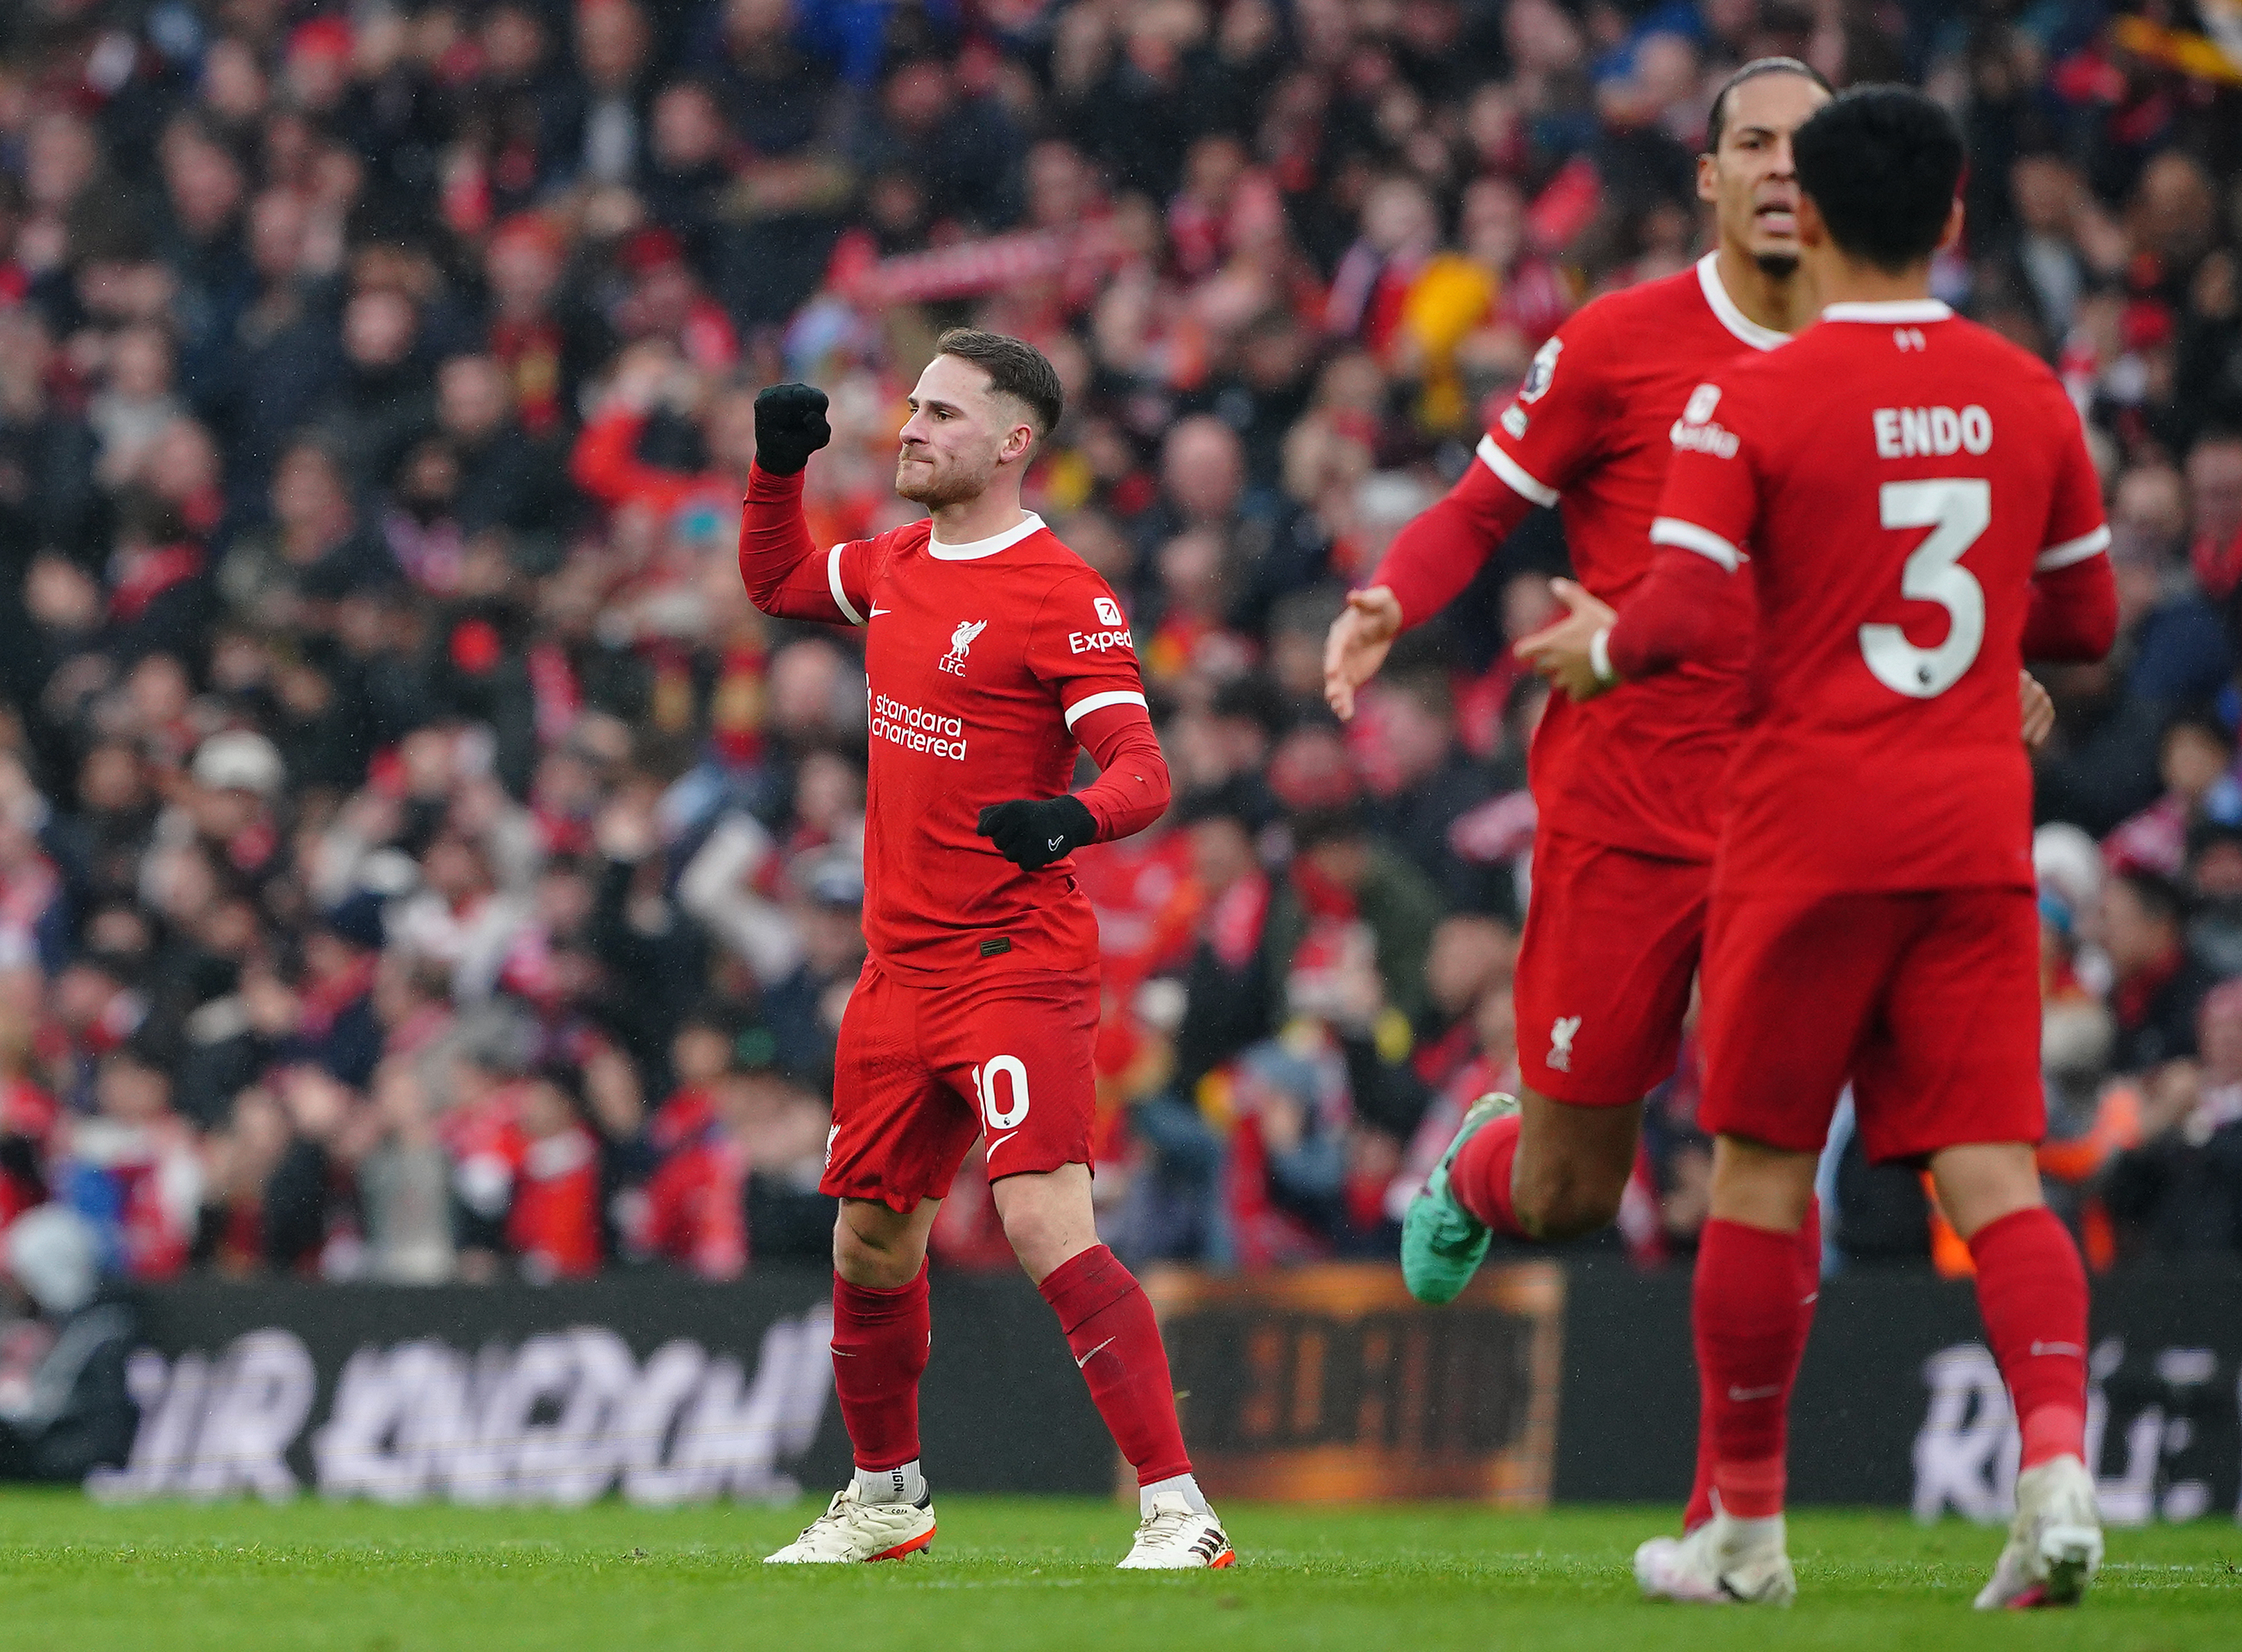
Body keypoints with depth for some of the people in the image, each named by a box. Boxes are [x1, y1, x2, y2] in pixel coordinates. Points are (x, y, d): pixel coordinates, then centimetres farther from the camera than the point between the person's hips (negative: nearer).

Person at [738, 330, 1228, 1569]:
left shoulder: (1061, 595, -12)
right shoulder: (898, 566, 11)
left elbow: (1141, 770, -18)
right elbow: (777, 583, 31)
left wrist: (1073, 816, -40)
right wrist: (778, 466, 14)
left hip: (1016, 962, -8)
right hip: (900, 960, 8)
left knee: (1045, 1222, -21)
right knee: (869, 1244, 15)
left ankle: (1176, 1509, -21)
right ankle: (884, 1495, 34)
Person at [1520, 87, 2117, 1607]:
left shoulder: (1749, 402, -8)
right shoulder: (2030, 397, 6)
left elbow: (1685, 622, -15)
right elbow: (2085, 622, 15)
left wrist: (1598, 651, 6)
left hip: (1811, 827, -3)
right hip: (1979, 829, 3)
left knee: (1762, 1170, 8)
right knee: (1990, 1170, 0)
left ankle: (1745, 1527, 15)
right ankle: (2058, 1461, -22)